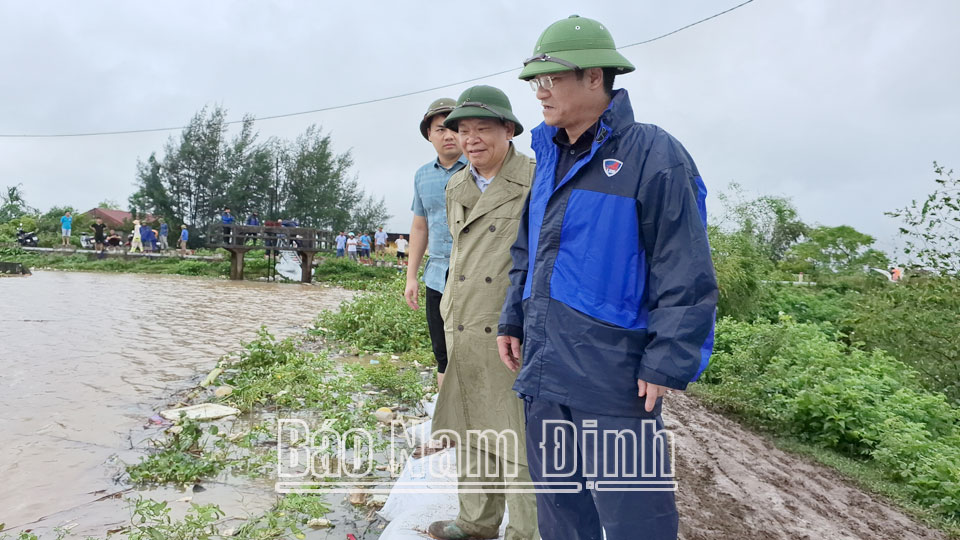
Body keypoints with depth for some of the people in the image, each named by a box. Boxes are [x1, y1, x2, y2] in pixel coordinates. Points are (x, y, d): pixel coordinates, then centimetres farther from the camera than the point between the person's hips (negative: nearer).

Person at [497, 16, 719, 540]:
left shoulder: (653, 155, -11)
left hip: (613, 375, -7)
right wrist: (512, 320, 15)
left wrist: (666, 364, -16)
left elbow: (685, 275, -14)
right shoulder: (549, 158, 12)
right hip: (544, 368, 7)